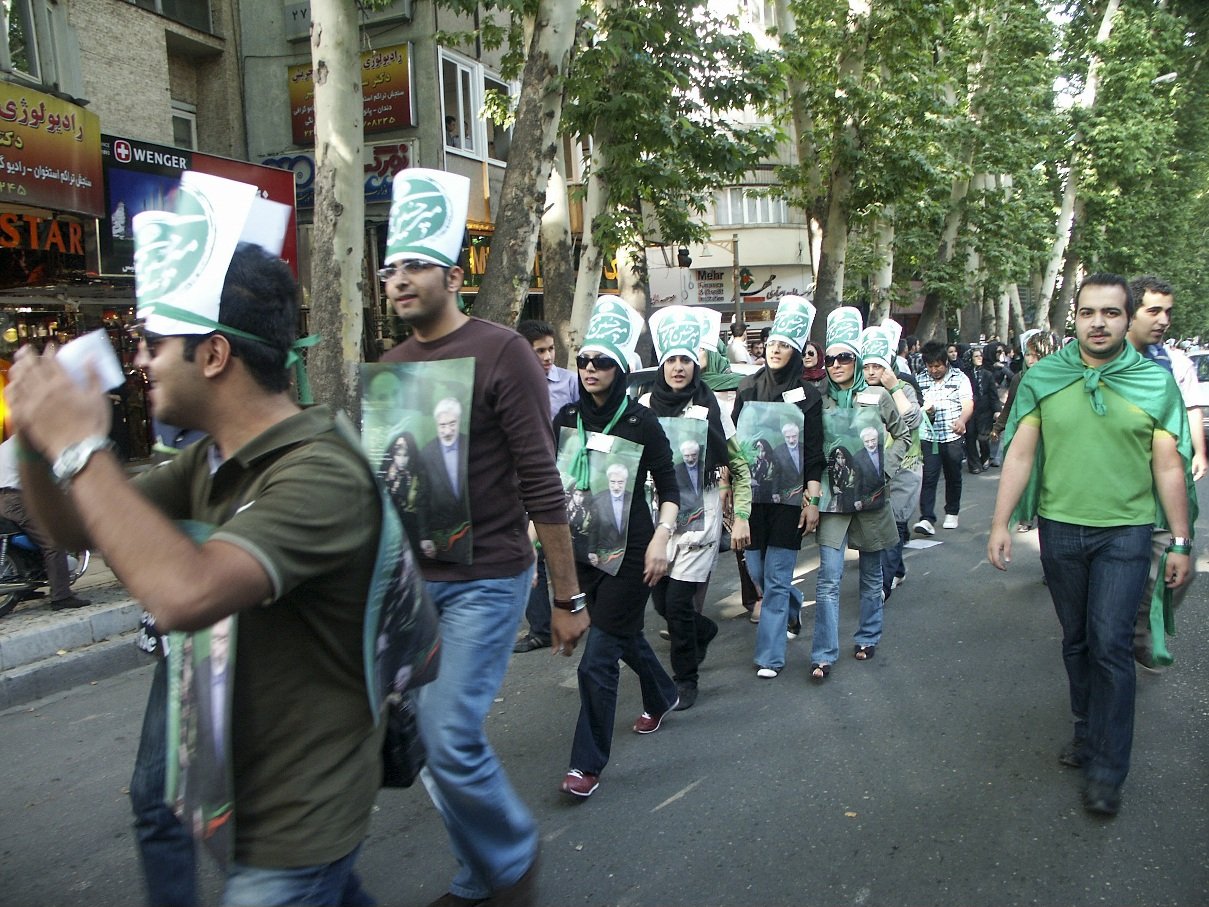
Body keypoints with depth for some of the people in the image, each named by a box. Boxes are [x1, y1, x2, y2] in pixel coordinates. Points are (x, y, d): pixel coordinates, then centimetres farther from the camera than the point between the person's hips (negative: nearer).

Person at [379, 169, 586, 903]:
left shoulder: (501, 352, -10)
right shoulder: (392, 364, 9)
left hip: (486, 580, -6)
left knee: (451, 738, -11)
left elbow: (541, 481, -12)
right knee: (429, 737, 12)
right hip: (411, 578, 6)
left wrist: (569, 595, -11)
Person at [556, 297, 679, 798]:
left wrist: (660, 540, -14)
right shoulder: (567, 416, 2)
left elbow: (668, 488, -5)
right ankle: (662, 696, 52)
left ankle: (588, 763, 8)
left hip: (629, 549, -5)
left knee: (598, 659, -6)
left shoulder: (640, 421, -10)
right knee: (625, 634, 23)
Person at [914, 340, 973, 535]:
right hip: (929, 436, 0)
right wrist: (924, 411, -16)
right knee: (928, 478, -9)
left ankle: (952, 513, 31)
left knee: (953, 477, 12)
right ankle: (927, 519, -12)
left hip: (953, 436, 0)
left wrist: (961, 420, -28)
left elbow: (968, 404, -7)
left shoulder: (959, 378, 1)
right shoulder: (920, 381, 6)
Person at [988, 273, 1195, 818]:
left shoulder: (1155, 382, -2)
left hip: (1125, 532, -2)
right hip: (1059, 528, 2)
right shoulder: (1042, 378, -1)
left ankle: (1106, 768, 5)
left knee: (1109, 644, -7)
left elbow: (1169, 466, 0)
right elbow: (1020, 453, -2)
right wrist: (1000, 523, -6)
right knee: (1076, 641, 15)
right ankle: (1089, 730, 34)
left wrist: (1181, 542, 1)